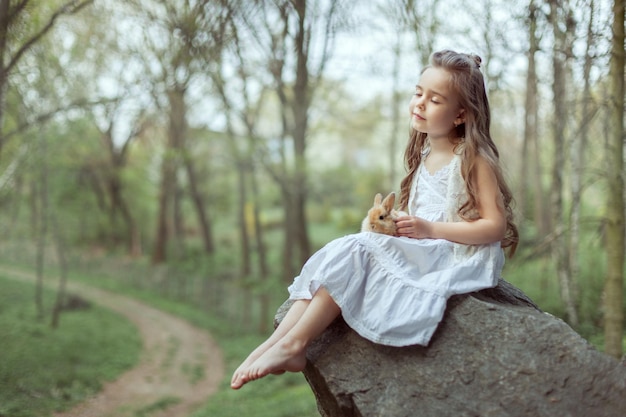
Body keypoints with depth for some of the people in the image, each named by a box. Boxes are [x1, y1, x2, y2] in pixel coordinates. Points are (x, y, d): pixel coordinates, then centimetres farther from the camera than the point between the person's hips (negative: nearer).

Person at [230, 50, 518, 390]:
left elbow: (495, 226, -14)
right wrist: (391, 224, -1)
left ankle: (293, 344, -22)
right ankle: (277, 341, -21)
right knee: (338, 252, -14)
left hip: (453, 257, -8)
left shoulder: (474, 159, -8)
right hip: (418, 251, 8)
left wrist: (430, 229, -18)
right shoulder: (425, 156, 17)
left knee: (355, 251, -25)